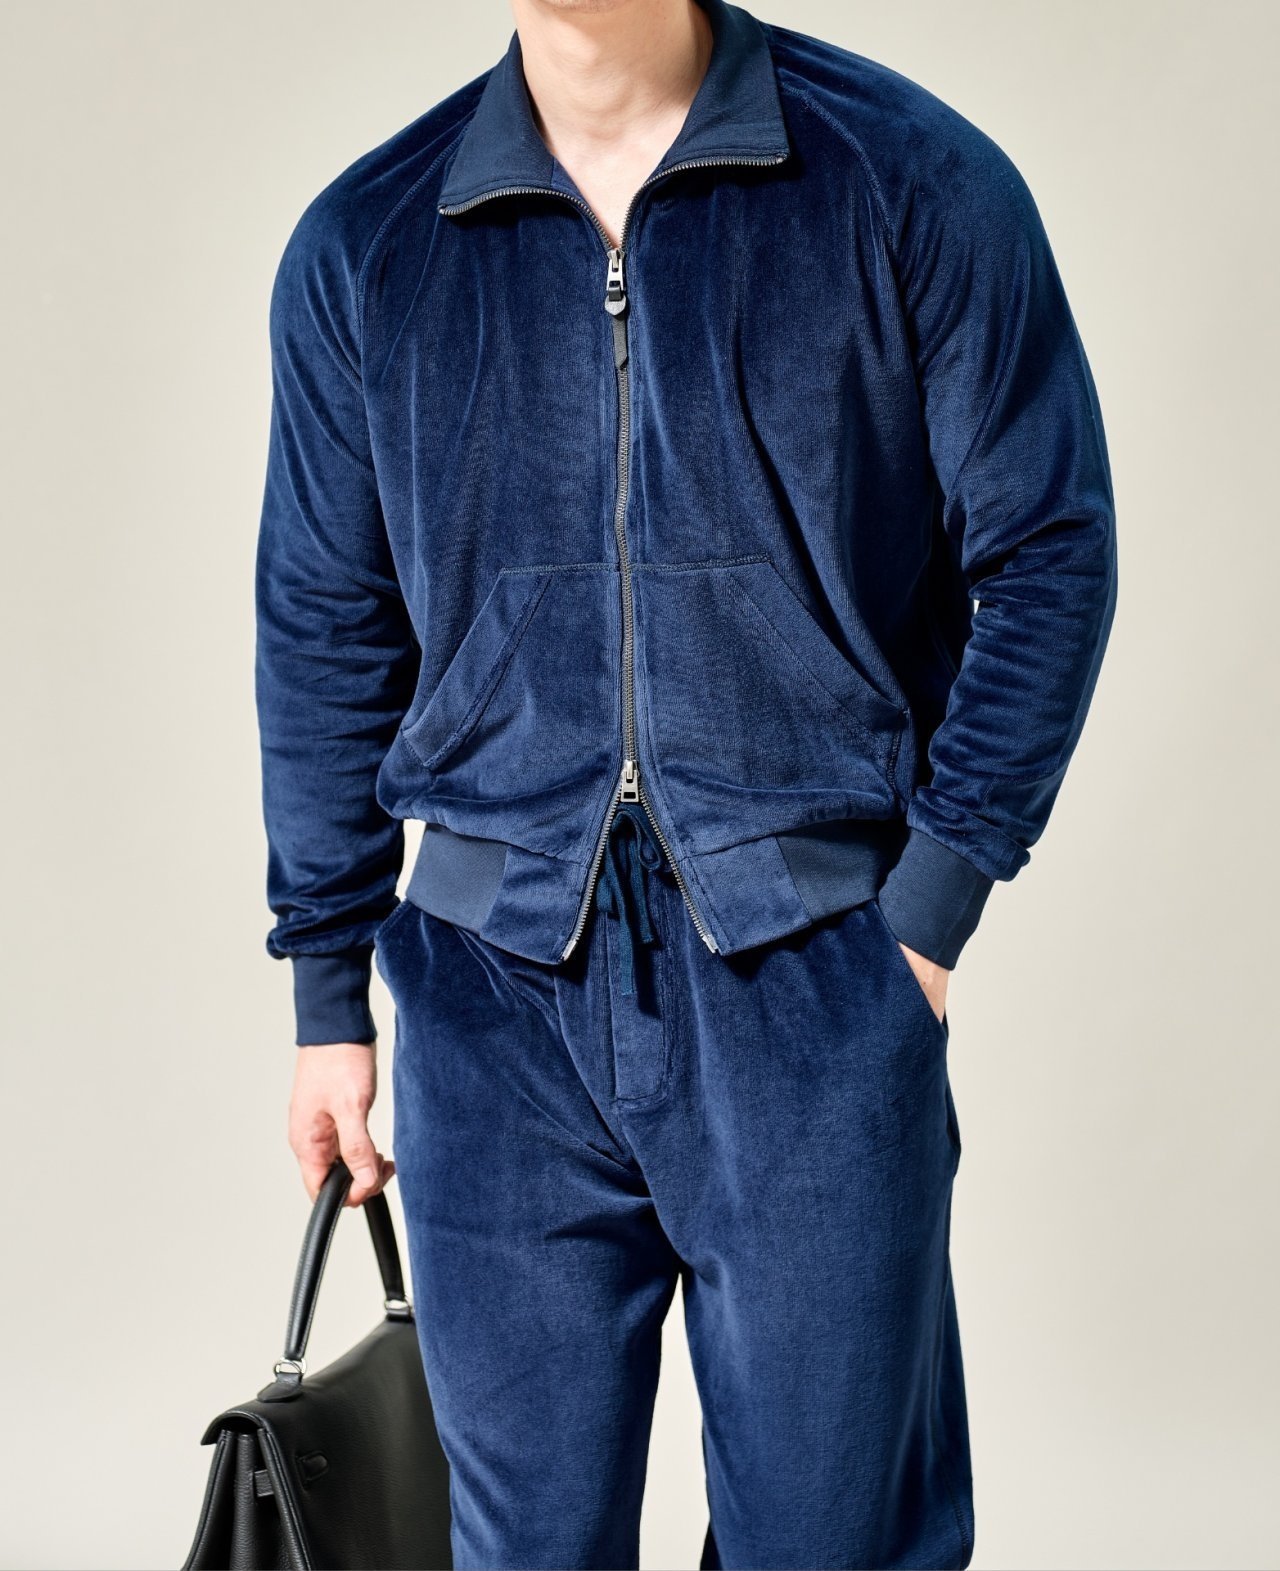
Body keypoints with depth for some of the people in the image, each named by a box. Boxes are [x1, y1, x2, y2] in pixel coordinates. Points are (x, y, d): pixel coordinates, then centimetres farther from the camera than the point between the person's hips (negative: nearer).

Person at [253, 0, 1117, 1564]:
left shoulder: (912, 183, -3)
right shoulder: (360, 247, 5)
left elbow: (1047, 553, 0)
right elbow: (323, 635, 11)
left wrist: (931, 906, -7)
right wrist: (327, 997, 10)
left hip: (815, 967, -2)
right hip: (492, 983, 2)